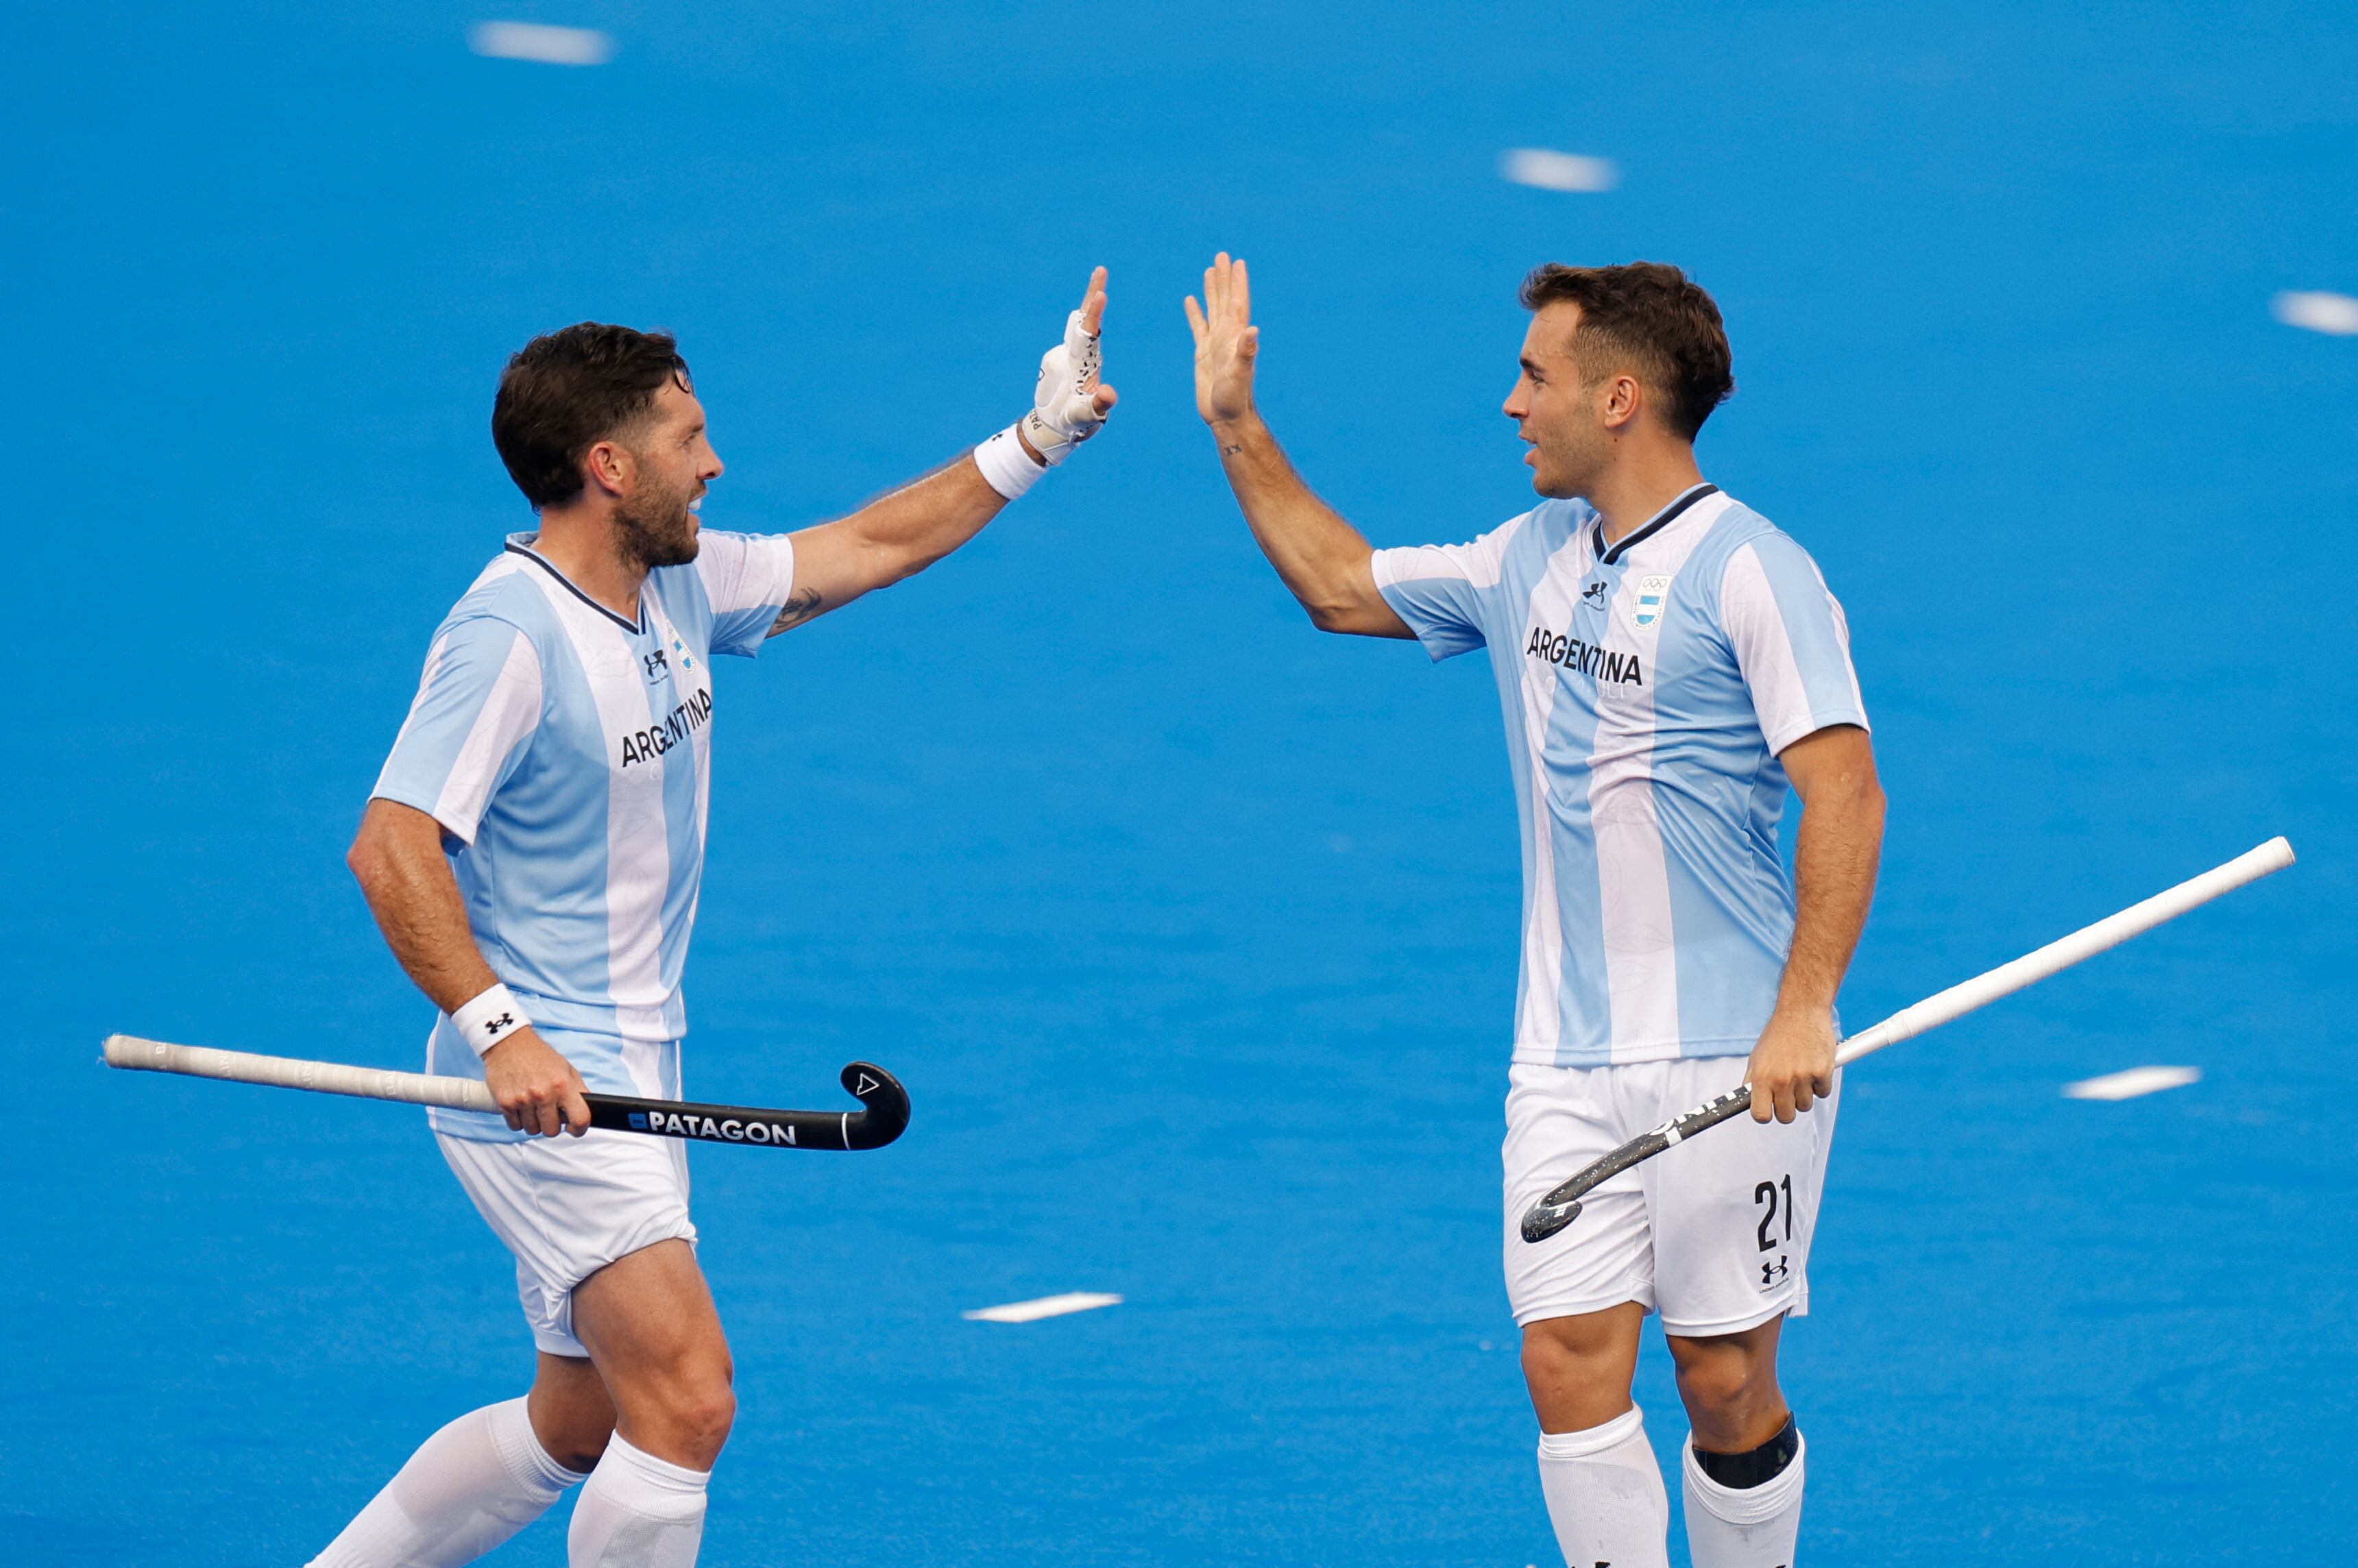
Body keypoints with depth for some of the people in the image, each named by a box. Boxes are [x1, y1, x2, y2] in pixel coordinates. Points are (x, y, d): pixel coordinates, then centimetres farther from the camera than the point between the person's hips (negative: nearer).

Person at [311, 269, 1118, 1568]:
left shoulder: (678, 584, 8)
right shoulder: (510, 632, -19)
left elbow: (865, 548, 22)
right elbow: (391, 849, -24)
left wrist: (1037, 437, 19)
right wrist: (500, 1029, -32)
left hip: (630, 1077, 10)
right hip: (544, 1089, -10)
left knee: (579, 1429, 16)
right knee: (687, 1401, -17)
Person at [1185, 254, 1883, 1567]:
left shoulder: (1751, 573, -10)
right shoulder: (1530, 560, 13)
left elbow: (1846, 793, -17)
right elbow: (1343, 586, 30)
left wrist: (1806, 1012, -26)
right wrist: (1237, 427, 27)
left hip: (1732, 1060, -6)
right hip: (1566, 1057, 6)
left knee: (1725, 1382, 0)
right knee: (1570, 1363, -5)